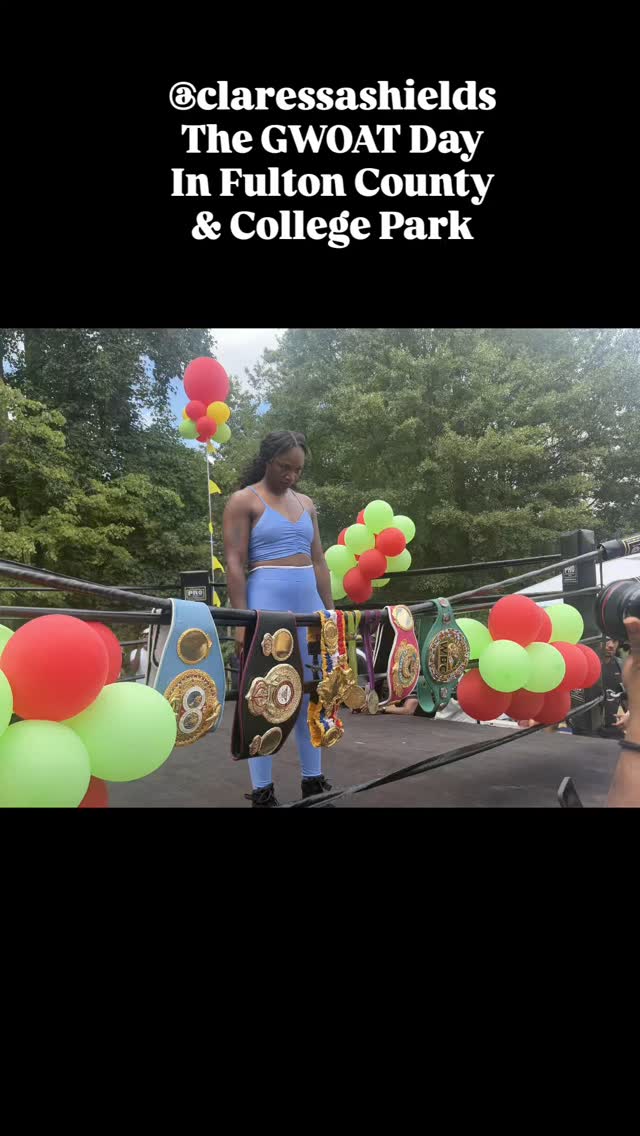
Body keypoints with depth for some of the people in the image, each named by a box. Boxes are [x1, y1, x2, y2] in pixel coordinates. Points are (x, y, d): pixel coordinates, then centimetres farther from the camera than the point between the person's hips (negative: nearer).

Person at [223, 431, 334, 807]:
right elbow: (235, 564, -7)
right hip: (267, 603, -6)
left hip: (310, 603, 6)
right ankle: (262, 791, 9)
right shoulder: (245, 500, 0)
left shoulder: (306, 504, 16)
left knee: (314, 695, 10)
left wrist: (331, 611, 13)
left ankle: (313, 780, 23)